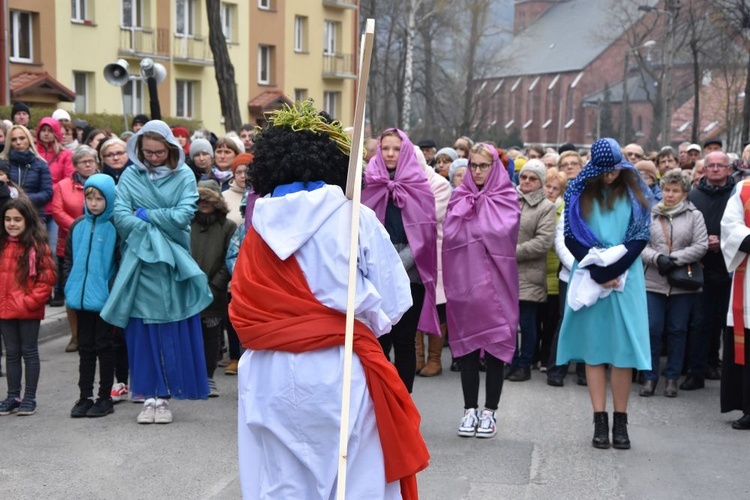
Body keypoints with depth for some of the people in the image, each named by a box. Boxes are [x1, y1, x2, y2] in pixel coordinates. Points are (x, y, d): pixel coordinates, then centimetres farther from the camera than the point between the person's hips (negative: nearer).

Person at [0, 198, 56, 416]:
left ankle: (29, 398, 15)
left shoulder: (38, 246, -11)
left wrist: (30, 301, -15)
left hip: (29, 311, -5)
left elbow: (47, 279, -12)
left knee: (29, 352, 7)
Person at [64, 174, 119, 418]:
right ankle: (85, 396, 18)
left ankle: (105, 397, 13)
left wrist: (115, 289, -14)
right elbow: (69, 259, 14)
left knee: (103, 346, 5)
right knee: (85, 347, 11)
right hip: (81, 297, 5)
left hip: (104, 297, -5)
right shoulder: (78, 226, 7)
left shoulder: (115, 226, -8)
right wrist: (69, 286, 4)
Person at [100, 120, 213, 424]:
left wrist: (145, 214, -7)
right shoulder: (130, 176, 3)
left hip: (173, 264, -1)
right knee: (143, 330, 2)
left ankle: (163, 397, 9)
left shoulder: (183, 176, 0)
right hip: (139, 262, 1)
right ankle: (151, 396, 8)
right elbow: (120, 215, -8)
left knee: (172, 332, 1)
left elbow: (183, 216, -11)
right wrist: (160, 225, -15)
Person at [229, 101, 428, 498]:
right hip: (337, 372, -3)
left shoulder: (260, 228, 1)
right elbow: (392, 302, -5)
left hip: (270, 375, 3)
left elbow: (242, 310, 4)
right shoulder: (355, 219, -6)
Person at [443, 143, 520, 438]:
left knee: (495, 346, 1)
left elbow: (502, 232, -13)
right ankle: (470, 410, 13)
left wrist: (469, 227, -6)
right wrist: (484, 232, -10)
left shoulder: (506, 198, 2)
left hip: (495, 281, -2)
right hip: (464, 280, 2)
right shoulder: (459, 197, 10)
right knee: (467, 346, 5)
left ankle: (490, 411, 10)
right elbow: (450, 233, -3)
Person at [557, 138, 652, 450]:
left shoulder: (634, 192, 5)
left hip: (625, 278, 0)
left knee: (623, 346, -3)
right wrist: (597, 271, -10)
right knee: (594, 346, 1)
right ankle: (600, 422, 4)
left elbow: (642, 236, 1)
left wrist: (614, 270, -10)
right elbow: (571, 239, 2)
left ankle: (620, 422, 3)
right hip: (590, 280, 1)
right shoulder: (578, 192, 5)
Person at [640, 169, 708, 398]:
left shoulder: (694, 216, 3)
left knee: (677, 330, 6)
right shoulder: (650, 215, 6)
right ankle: (650, 376, 11)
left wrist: (674, 259, -15)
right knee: (652, 329, 0)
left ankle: (672, 377, 16)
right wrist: (657, 258, -18)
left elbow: (701, 246, -6)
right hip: (653, 282, 1)